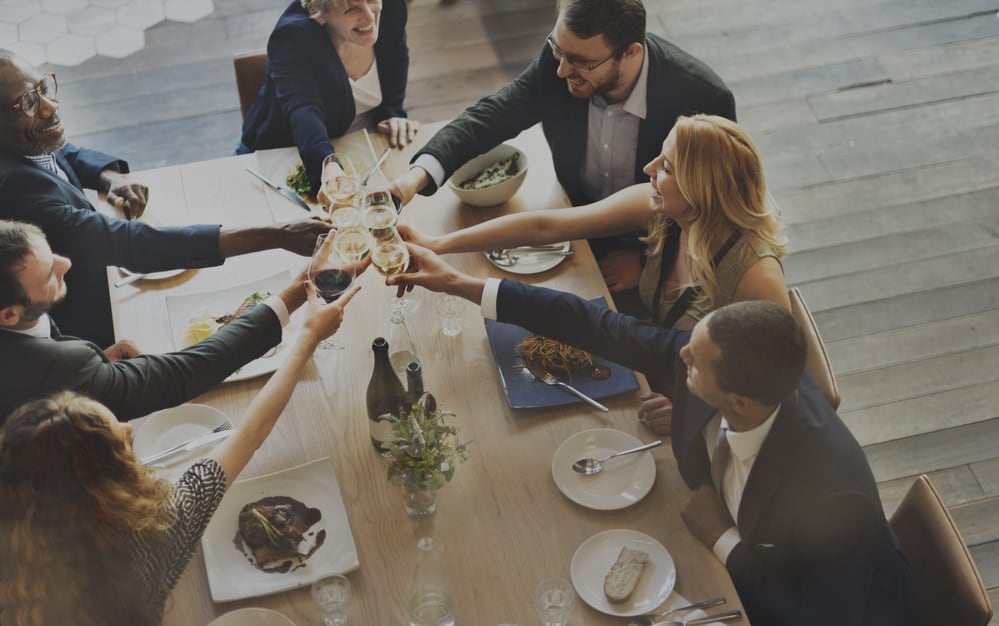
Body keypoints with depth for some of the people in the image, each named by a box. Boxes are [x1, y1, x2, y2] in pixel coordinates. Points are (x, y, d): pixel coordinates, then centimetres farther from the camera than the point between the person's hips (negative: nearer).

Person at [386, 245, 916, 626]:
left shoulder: (834, 494, -41)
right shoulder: (708, 354, -26)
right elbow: (602, 328, -18)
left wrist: (723, 540, -25)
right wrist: (460, 284, -17)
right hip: (734, 551, 5)